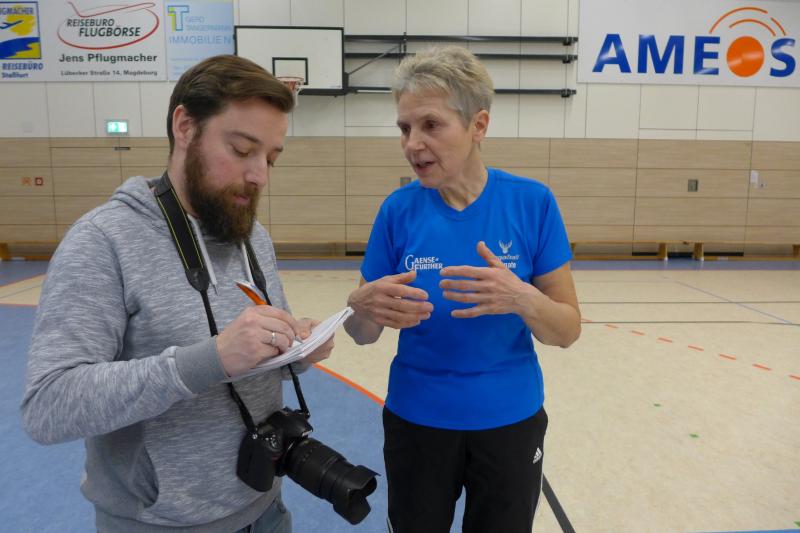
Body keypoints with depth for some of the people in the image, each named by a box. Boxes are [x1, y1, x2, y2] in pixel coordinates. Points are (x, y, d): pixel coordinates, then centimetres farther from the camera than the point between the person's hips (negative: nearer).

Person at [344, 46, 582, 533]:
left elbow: (567, 330, -9)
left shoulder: (532, 202, -13)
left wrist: (522, 299, -30)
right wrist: (364, 306, -27)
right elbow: (364, 334, -4)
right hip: (417, 422, 1)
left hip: (510, 421, 0)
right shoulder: (399, 210, -10)